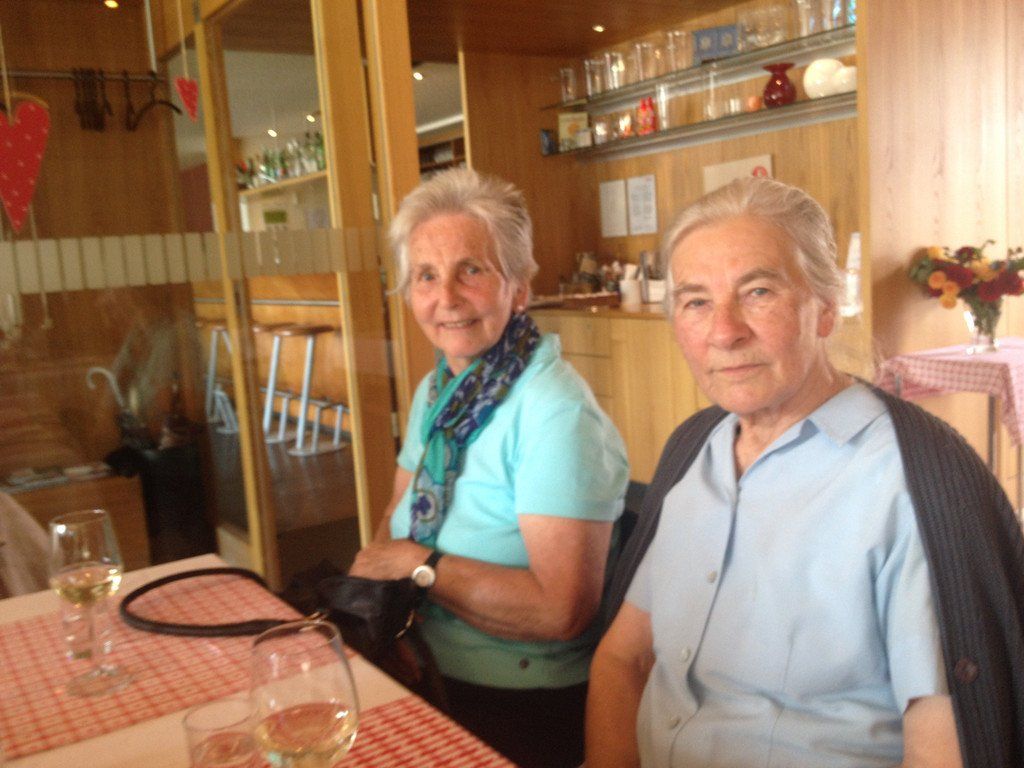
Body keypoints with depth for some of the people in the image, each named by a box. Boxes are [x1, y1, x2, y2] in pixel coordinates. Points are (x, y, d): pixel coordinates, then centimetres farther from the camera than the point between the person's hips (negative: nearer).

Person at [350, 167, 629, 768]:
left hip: (522, 708, -7)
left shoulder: (555, 414, -21)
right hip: (429, 676, 7)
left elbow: (562, 611, -24)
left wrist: (422, 566, -16)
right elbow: (401, 512, 15)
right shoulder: (436, 392, 6)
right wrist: (377, 564, -7)